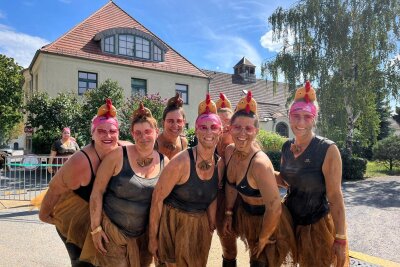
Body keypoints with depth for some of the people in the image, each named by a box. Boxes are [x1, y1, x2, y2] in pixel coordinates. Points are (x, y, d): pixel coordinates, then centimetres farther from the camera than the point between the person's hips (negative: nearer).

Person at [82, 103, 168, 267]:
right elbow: (97, 192, -11)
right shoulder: (118, 156, -15)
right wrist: (95, 228, -10)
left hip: (143, 236, 4)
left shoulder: (164, 162, -3)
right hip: (111, 230, -3)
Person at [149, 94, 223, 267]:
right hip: (174, 223, -5)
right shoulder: (181, 162, -22)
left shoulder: (219, 164, -4)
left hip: (200, 226, 6)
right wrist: (152, 237, -11)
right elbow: (157, 198, -16)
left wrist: (211, 225, 11)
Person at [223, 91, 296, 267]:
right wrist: (228, 213, 10)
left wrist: (263, 240, -15)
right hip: (245, 214, 6)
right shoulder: (229, 151, -10)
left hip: (267, 221, -6)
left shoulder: (260, 163, -33)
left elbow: (274, 208, -28)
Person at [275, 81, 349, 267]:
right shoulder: (286, 147, -3)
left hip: (317, 225, -5)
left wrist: (340, 240, -16)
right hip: (290, 220, 5)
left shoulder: (328, 150, -20)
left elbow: (335, 197, -18)